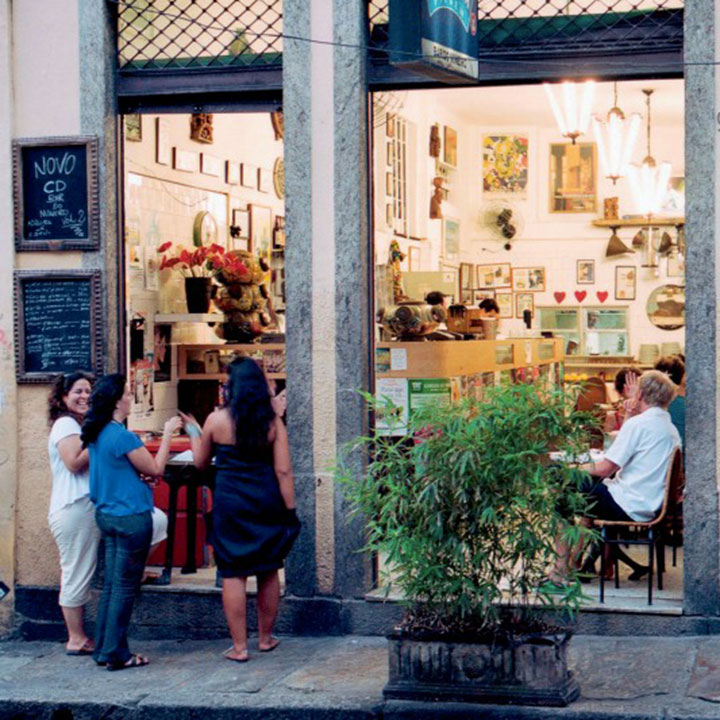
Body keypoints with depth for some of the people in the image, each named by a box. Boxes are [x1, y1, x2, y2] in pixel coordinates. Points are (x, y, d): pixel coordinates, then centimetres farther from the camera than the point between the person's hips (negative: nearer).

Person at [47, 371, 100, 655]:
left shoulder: (76, 426, 22)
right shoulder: (66, 424, -8)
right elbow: (74, 462, -19)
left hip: (84, 508, 11)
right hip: (75, 509, -11)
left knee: (75, 576, 12)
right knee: (77, 576, -6)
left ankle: (76, 637, 17)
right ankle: (77, 640, -2)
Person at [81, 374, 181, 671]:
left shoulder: (96, 435, 8)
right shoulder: (122, 436, -19)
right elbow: (156, 469, -9)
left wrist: (141, 472, 11)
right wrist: (167, 434, -2)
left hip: (107, 515, 9)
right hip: (131, 517, -9)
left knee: (111, 585, 14)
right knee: (125, 587, -1)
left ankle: (103, 649, 18)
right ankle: (116, 654, 3)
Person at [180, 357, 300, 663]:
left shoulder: (217, 420, -6)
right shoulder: (273, 422, -2)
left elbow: (201, 462, 7)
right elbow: (283, 471, -4)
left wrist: (194, 433, 24)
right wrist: (290, 511, 2)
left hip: (230, 502, -2)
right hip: (267, 500, 2)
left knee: (233, 574, 4)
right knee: (268, 571, 15)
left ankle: (239, 646, 6)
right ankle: (265, 638, 27)